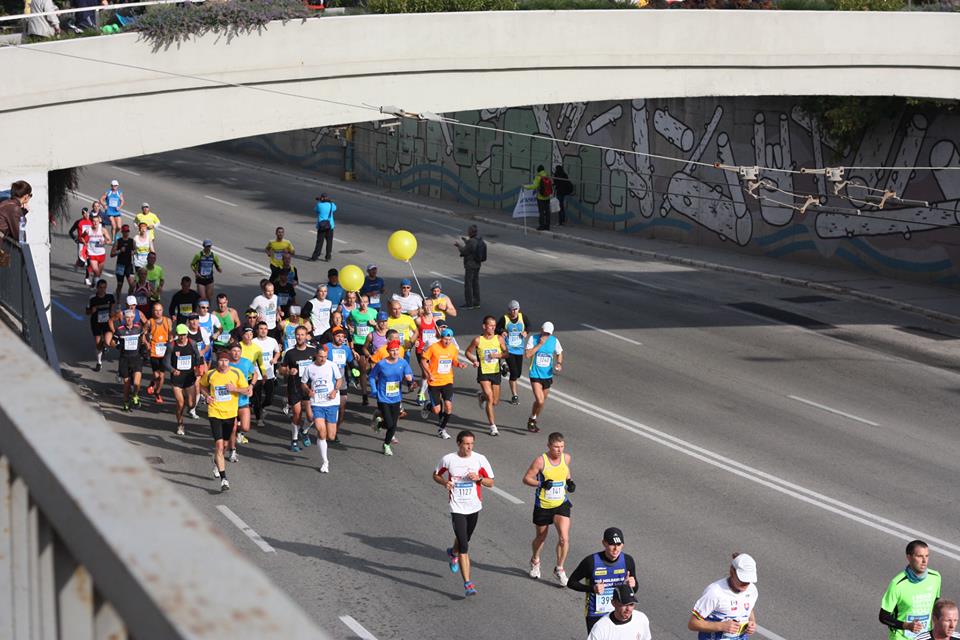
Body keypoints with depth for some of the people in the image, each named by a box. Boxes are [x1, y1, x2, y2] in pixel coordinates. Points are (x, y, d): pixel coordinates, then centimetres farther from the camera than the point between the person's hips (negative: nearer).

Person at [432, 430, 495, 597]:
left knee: (464, 539, 24)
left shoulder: (480, 459, -5)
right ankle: (467, 584, -11)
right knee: (464, 547, -11)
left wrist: (478, 478, -19)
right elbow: (436, 475, 10)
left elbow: (490, 482, 1)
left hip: (474, 507, 3)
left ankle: (453, 553, 59)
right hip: (457, 508, -3)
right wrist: (444, 482, -11)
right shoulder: (448, 459, -7)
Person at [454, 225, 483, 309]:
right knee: (475, 283, 16)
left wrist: (458, 245, 0)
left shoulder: (471, 242, -23)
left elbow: (464, 251, -17)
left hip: (470, 265, -9)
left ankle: (469, 304, 4)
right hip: (477, 264, 9)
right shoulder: (480, 240, 4)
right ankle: (476, 303, 22)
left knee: (468, 284, 0)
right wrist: (465, 240, 27)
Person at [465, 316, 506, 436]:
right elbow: (468, 352, 4)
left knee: (495, 401, 11)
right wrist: (474, 361, -15)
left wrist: (498, 355, -18)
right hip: (483, 373, -3)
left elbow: (506, 353, 2)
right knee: (490, 398, -14)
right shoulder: (478, 340, -9)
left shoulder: (499, 339, -3)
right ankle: (492, 426, -5)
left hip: (496, 372, 3)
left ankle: (482, 396, 45)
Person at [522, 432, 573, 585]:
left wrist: (570, 482, -1)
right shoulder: (541, 460, -17)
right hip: (543, 505, -2)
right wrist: (541, 483, -28)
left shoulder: (566, 457, -3)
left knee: (564, 538, -11)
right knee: (541, 537, 16)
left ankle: (559, 569, 8)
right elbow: (526, 478, -13)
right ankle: (535, 561, 47)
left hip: (561, 504, 2)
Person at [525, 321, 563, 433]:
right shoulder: (533, 339, -9)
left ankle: (533, 421, 34)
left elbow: (559, 354, 15)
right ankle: (532, 421, 6)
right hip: (535, 375, -4)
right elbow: (527, 355, -16)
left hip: (547, 375, 4)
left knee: (541, 402, 14)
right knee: (540, 401, -17)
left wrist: (559, 363, -4)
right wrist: (539, 345, -21)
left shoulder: (554, 340, 0)